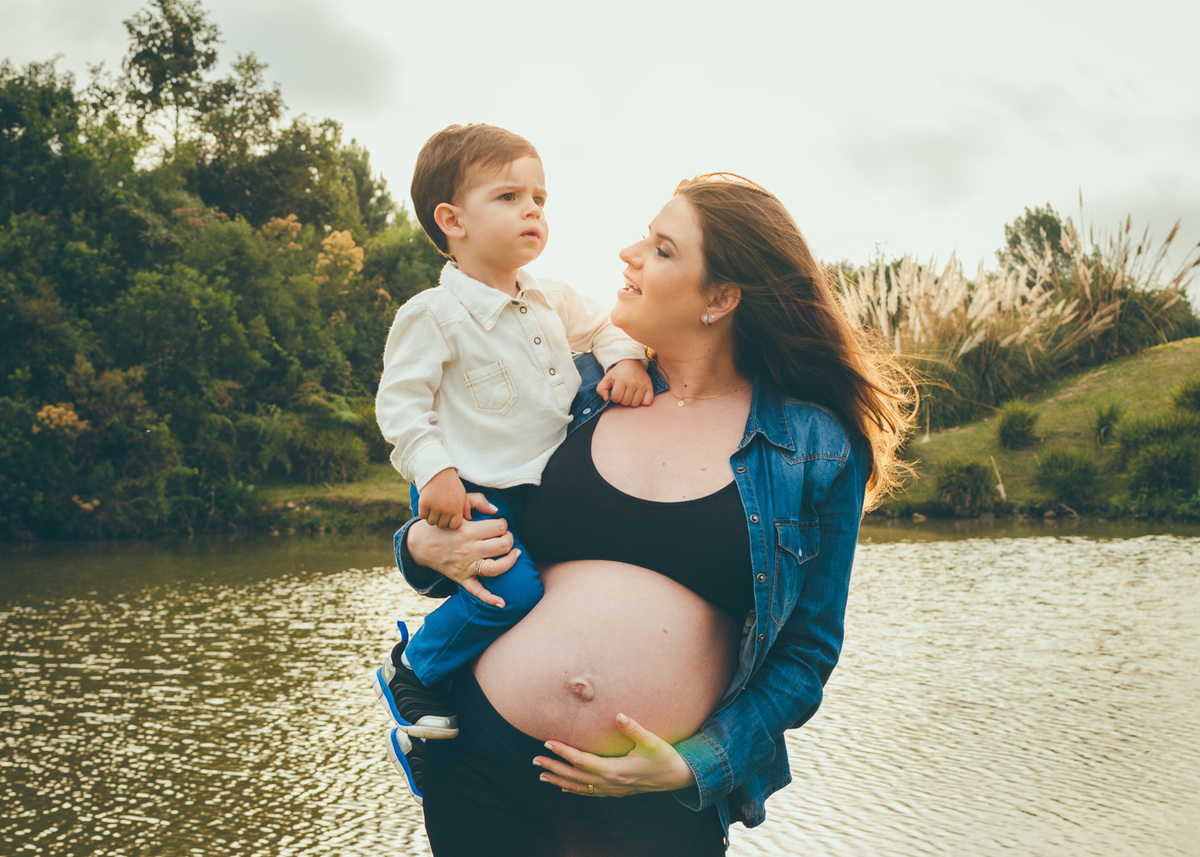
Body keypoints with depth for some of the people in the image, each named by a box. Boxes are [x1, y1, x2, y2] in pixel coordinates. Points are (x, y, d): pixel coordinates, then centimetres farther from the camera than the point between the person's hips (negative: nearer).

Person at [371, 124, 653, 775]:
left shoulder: (551, 301, 8)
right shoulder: (433, 314, -11)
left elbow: (603, 328, 24)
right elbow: (399, 403, -11)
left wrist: (626, 361, 2)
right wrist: (435, 473, -22)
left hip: (546, 483, 8)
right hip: (472, 495, -7)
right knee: (512, 591, -25)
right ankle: (413, 669, 2)